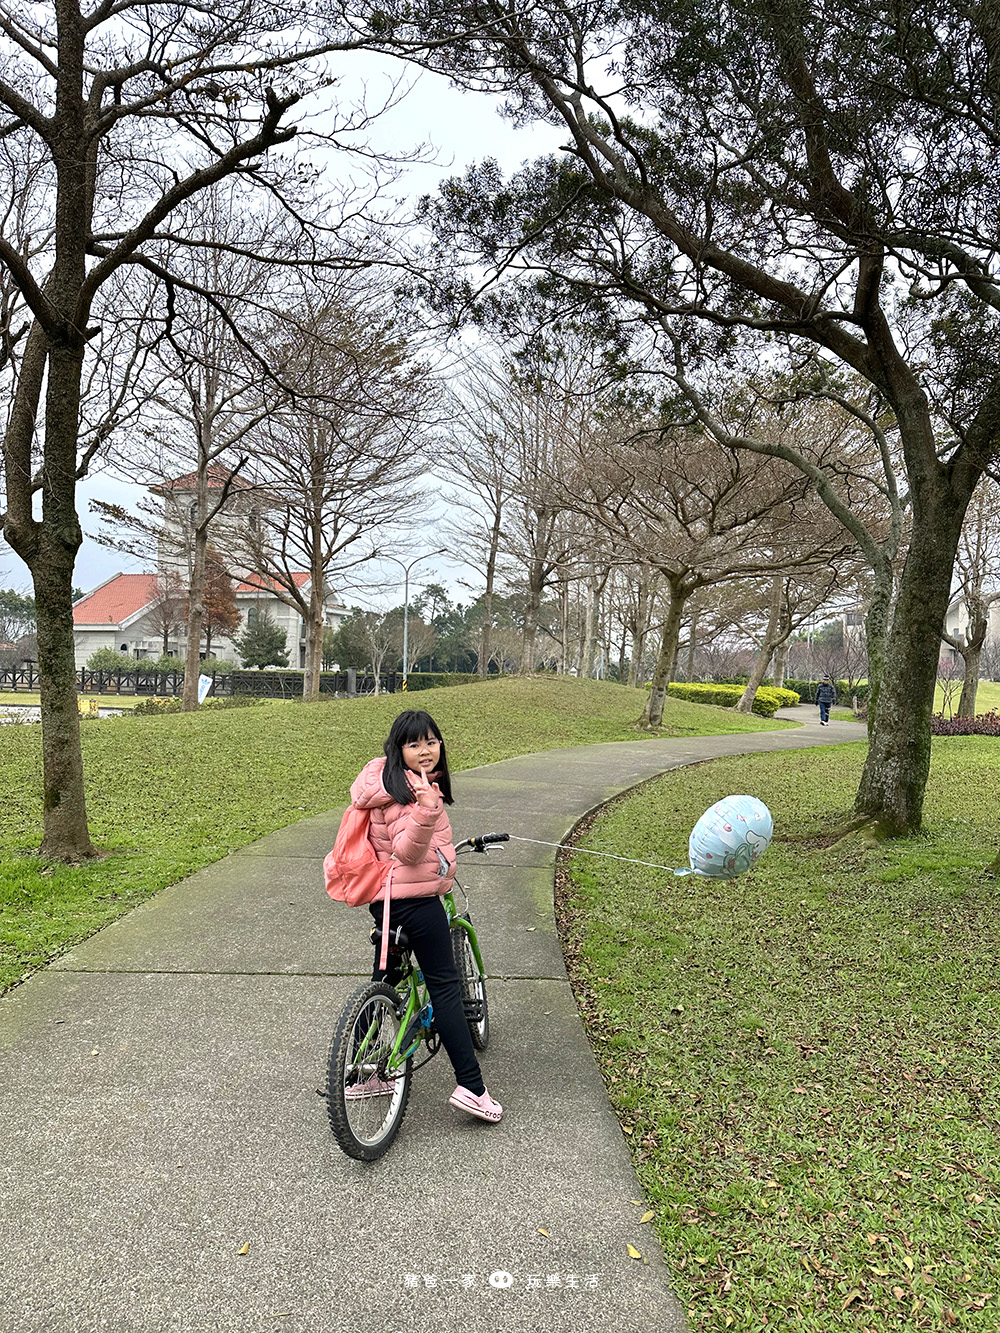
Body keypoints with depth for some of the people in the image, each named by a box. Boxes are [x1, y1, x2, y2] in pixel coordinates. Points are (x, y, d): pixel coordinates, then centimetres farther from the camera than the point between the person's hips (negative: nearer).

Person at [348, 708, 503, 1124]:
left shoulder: (386, 778, 6)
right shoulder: (410, 788, -21)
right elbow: (408, 850, -28)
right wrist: (427, 810, -43)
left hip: (386, 897, 10)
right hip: (415, 898, -10)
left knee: (384, 980, 19)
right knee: (445, 986, -3)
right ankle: (471, 1088, 2)